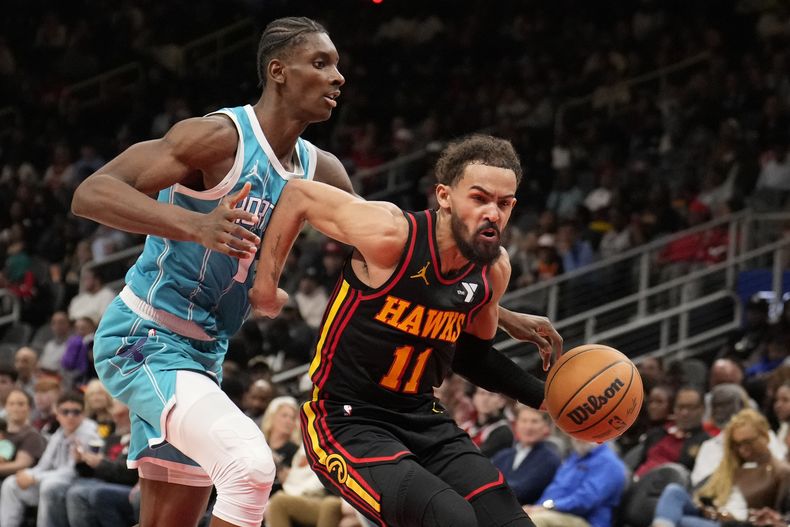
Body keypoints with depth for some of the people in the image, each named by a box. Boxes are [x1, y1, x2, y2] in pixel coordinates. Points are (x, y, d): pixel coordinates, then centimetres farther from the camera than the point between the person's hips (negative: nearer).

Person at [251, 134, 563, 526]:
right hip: (346, 420, -7)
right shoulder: (391, 234, -20)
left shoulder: (495, 269, 0)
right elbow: (297, 194, -7)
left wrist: (543, 396, 8)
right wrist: (265, 286, -4)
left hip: (423, 419, 7)